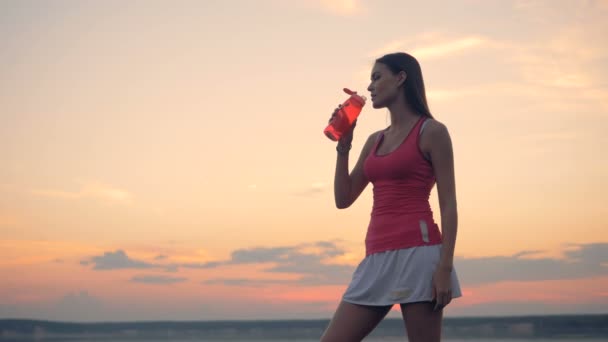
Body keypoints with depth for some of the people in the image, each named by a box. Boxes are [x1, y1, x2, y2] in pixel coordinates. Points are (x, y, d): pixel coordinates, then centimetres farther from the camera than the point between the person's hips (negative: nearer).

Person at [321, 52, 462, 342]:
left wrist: (445, 267, -15)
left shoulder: (432, 132, 0)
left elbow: (448, 204, -6)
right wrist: (343, 146, 11)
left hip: (417, 252, -7)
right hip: (377, 259, 7)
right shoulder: (375, 140, 20)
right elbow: (343, 199, 18)